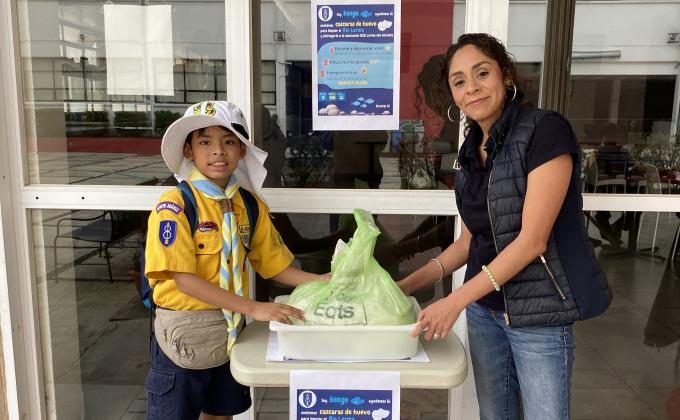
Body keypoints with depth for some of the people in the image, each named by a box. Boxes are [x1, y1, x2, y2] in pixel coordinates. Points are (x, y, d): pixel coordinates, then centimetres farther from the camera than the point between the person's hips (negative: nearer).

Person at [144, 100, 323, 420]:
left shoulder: (251, 205, 0)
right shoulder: (175, 204, -16)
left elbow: (274, 265, 4)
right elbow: (184, 279, -21)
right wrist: (253, 308, -26)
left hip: (229, 330, 5)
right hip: (184, 331, -5)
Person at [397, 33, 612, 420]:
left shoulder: (545, 130, -15)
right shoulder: (471, 151, 6)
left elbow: (532, 240, -20)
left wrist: (455, 301, -21)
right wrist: (408, 284, 2)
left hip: (537, 313, -6)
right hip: (484, 306, 6)